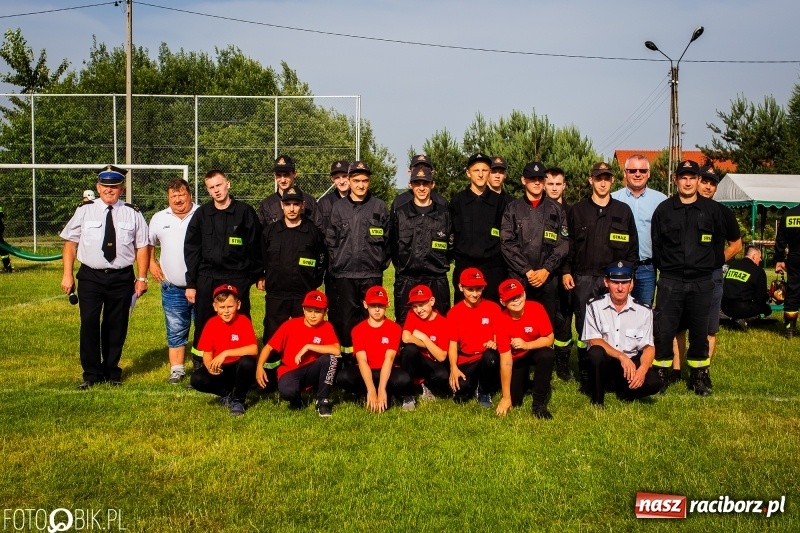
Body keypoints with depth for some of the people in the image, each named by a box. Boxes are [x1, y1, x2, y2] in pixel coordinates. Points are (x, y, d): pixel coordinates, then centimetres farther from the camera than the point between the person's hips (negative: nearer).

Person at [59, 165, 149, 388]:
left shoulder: (132, 214, 3)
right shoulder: (84, 211, 4)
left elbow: (142, 247, 3)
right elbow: (70, 243, 5)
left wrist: (142, 278, -2)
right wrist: (67, 274, -2)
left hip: (122, 278, 0)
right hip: (90, 277, 0)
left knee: (117, 326, 8)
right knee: (89, 324, -4)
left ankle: (112, 372, 25)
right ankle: (91, 373, 11)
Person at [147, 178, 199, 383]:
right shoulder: (159, 218, 8)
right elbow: (148, 243, 23)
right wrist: (151, 263, 12)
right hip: (172, 289, 3)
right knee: (175, 331, 10)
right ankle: (177, 369, 19)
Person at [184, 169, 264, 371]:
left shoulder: (245, 212, 0)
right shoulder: (201, 214, 6)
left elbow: (255, 246, 2)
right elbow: (191, 249, 8)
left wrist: (258, 275, 1)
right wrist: (191, 283, 4)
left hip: (237, 279, -2)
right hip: (207, 279, 2)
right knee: (203, 327, 7)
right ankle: (199, 368, 17)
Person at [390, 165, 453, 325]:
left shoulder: (443, 213, 7)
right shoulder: (400, 213, 7)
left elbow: (451, 245, 11)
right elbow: (393, 246, 10)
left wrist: (440, 265, 8)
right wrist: (402, 266, 8)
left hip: (437, 281, 0)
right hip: (406, 281, 0)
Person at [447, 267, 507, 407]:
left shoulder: (493, 308, -2)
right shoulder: (454, 312, -1)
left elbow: (499, 337, 1)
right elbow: (453, 343, -3)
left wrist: (494, 343, -24)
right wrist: (454, 368, -17)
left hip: (487, 358, 0)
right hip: (466, 361, 0)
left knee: (490, 356, -37)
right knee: (460, 393, -27)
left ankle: (485, 392, -7)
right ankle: (474, 384, 13)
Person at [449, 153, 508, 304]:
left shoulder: (498, 201, 7)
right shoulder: (457, 200, 5)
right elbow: (450, 232, 7)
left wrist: (503, 261, 5)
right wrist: (451, 256, 0)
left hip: (493, 267, 0)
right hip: (464, 266, 0)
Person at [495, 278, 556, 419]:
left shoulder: (536, 308, -25)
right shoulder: (502, 321, -26)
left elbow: (549, 339, -17)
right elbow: (505, 361, -25)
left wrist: (527, 345, -36)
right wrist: (506, 397, -24)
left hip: (536, 351, 0)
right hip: (516, 359, 0)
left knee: (547, 355, -34)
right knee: (514, 401, -9)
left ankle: (539, 404, -18)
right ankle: (524, 379, 27)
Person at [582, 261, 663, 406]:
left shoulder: (644, 311, -3)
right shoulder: (595, 306, -7)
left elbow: (648, 347, -4)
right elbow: (594, 341, -12)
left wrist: (643, 369, -24)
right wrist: (622, 357, -25)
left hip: (632, 363, 1)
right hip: (604, 365, -1)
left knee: (654, 382, -27)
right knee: (596, 352, -34)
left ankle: (623, 392, 5)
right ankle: (597, 400, -12)